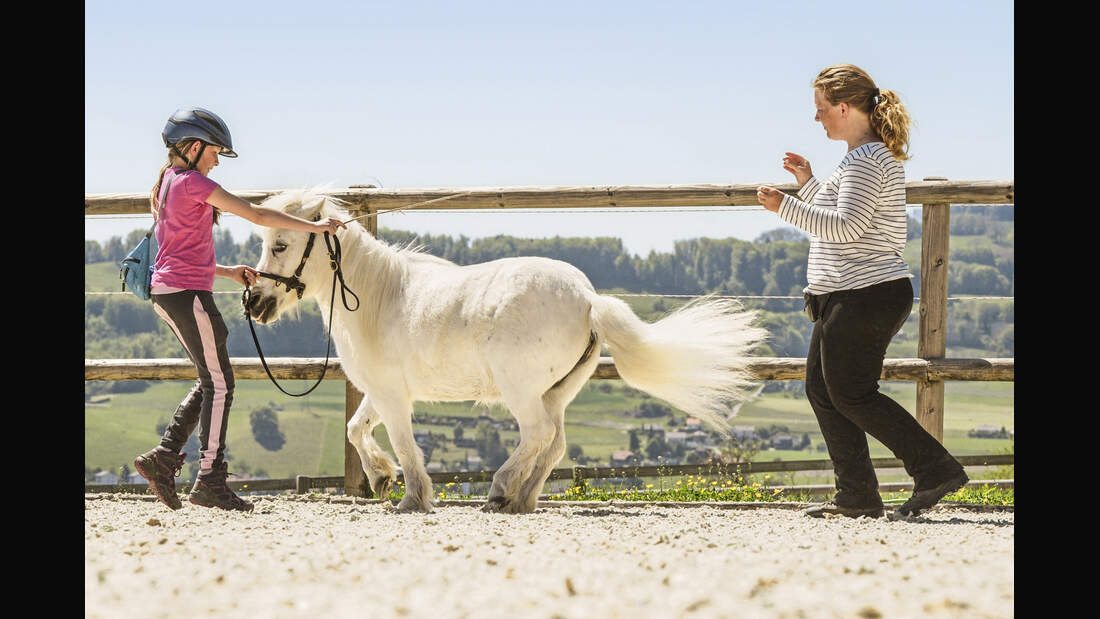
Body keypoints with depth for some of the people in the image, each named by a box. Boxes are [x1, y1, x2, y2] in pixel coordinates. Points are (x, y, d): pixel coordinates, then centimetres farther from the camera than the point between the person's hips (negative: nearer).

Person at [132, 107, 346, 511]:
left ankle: (163, 458, 10)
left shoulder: (165, 184, 17)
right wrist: (315, 226, -8)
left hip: (166, 292, 10)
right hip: (188, 292, -10)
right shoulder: (193, 182, -12)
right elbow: (256, 215, -14)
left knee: (210, 382, 15)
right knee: (219, 384, -3)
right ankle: (210, 481, -2)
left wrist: (229, 272, 17)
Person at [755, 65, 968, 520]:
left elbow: (847, 227, -24)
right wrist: (809, 184, 20)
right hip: (854, 297, 11)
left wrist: (785, 207, -22)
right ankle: (857, 496, 11)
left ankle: (936, 470, -7)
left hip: (864, 295, -11)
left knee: (852, 396, -7)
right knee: (821, 388, 11)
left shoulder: (865, 160, -15)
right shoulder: (877, 155, 18)